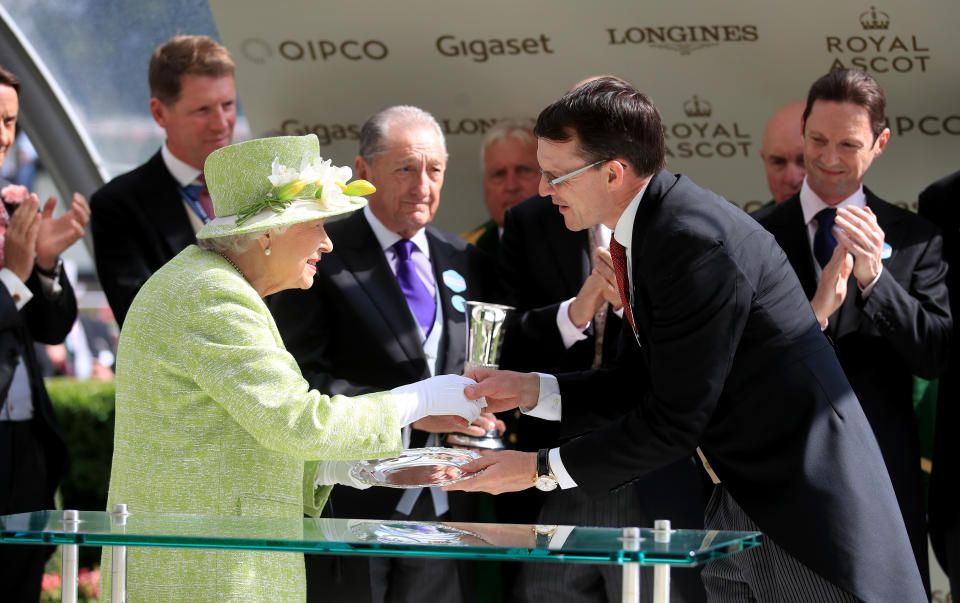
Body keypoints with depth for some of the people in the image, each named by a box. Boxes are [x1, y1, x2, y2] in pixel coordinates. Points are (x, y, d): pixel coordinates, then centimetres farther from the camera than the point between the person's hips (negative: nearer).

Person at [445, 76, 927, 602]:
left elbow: (674, 420, -23)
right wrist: (531, 390, 6)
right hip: (736, 503, 10)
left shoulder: (696, 243, -24)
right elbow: (645, 382, 16)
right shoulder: (644, 231, 7)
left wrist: (542, 469, -16)